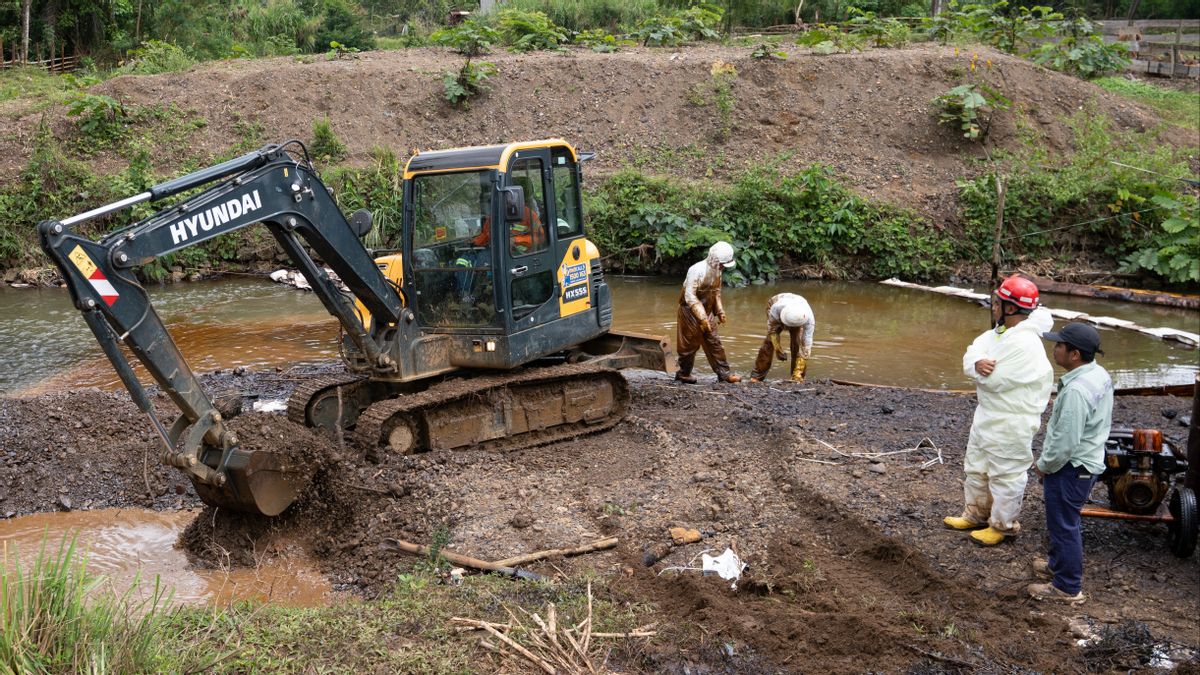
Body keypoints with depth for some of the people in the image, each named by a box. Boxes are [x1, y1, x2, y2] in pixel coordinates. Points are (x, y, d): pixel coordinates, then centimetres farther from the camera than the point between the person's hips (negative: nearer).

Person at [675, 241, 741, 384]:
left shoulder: (716, 270, 1)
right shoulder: (697, 270, -25)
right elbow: (690, 297, -28)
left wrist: (720, 311, 11)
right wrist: (702, 317, -29)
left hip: (707, 312, 7)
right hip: (691, 312, -7)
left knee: (714, 343, 5)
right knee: (690, 345, 4)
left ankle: (724, 373, 8)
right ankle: (683, 373, 22)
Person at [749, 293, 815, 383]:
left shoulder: (809, 319, -42)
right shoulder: (776, 307, -45)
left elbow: (806, 345, -40)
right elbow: (772, 328, -26)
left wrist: (798, 372, -43)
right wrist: (777, 348, -32)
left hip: (798, 319, 0)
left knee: (798, 343, -19)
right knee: (770, 340, -15)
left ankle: (797, 376, -6)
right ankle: (757, 375, -9)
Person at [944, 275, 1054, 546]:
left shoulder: (1026, 344, -27)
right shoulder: (999, 332, 4)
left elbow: (994, 381, -28)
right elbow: (970, 354, -2)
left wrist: (978, 367, -8)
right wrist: (977, 363, -25)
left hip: (1011, 423, -10)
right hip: (986, 414, 10)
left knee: (1006, 476, 5)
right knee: (976, 468, 22)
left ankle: (1002, 526, 20)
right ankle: (976, 514, 37)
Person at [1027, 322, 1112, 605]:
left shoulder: (1076, 391, -31)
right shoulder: (1100, 375, 1)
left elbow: (1065, 442, -28)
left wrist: (1044, 465, -12)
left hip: (1071, 468, -10)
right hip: (1089, 461, 10)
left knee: (1064, 525, 4)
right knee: (1065, 521, 26)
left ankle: (1068, 588, 17)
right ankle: (1058, 564, 44)